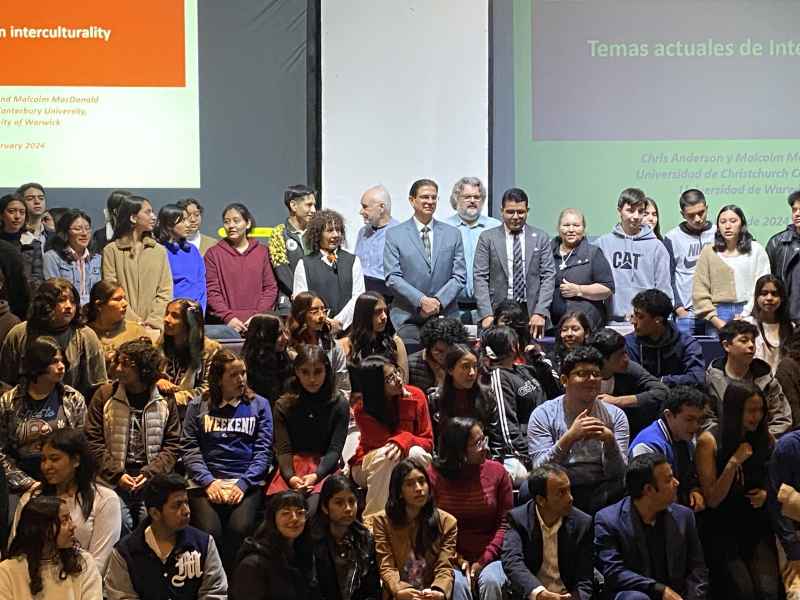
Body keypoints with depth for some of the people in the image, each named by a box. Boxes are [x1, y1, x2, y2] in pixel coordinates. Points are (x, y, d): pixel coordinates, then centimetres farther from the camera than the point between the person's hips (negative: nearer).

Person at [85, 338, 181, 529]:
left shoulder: (165, 400, 8)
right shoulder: (105, 395, 6)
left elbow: (172, 445, 5)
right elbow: (93, 442, 2)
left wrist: (149, 474, -9)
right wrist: (117, 475, -9)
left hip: (152, 482, 1)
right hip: (113, 481, -1)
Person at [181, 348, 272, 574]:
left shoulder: (259, 405, 16)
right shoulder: (198, 406, 15)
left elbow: (263, 450, 7)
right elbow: (189, 448, 7)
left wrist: (243, 483, -8)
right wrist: (208, 481, -9)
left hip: (247, 483, 0)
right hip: (206, 482, 0)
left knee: (240, 529, -27)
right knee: (209, 531, -26)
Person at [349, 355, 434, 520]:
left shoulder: (416, 395, -12)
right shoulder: (362, 409, -18)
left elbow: (428, 441, -9)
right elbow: (387, 442, -23)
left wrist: (404, 442, -30)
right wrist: (406, 402, -26)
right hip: (367, 468, -2)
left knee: (417, 454, -32)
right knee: (386, 456, -37)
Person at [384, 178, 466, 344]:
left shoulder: (453, 234, 11)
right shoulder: (394, 235, 4)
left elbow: (459, 276, 7)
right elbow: (392, 277, -3)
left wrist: (438, 301, -8)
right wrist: (421, 300, -13)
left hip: (445, 316, 2)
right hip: (408, 317, -2)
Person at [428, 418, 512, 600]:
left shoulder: (497, 472, 2)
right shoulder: (434, 474, -1)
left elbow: (505, 522, 3)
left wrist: (485, 559, -8)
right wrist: (457, 558, -9)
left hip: (490, 556, 1)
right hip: (451, 558, -1)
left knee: (491, 582, -29)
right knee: (457, 584, -30)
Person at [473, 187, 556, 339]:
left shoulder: (541, 238, 9)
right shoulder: (487, 238, 7)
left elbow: (548, 276, 5)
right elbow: (480, 278, 2)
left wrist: (540, 312, -7)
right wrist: (486, 314, -10)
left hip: (532, 313, 1)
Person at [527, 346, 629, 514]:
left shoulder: (615, 415, 8)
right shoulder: (543, 415, 1)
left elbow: (618, 474, 0)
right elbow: (540, 470, -10)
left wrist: (610, 441, -19)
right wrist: (570, 437, -23)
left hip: (601, 490, 2)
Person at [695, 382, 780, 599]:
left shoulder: (765, 439, 6)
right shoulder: (709, 441, -5)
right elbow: (712, 500, -7)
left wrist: (766, 494, 0)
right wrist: (734, 462, -16)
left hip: (758, 526, 3)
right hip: (722, 530, -3)